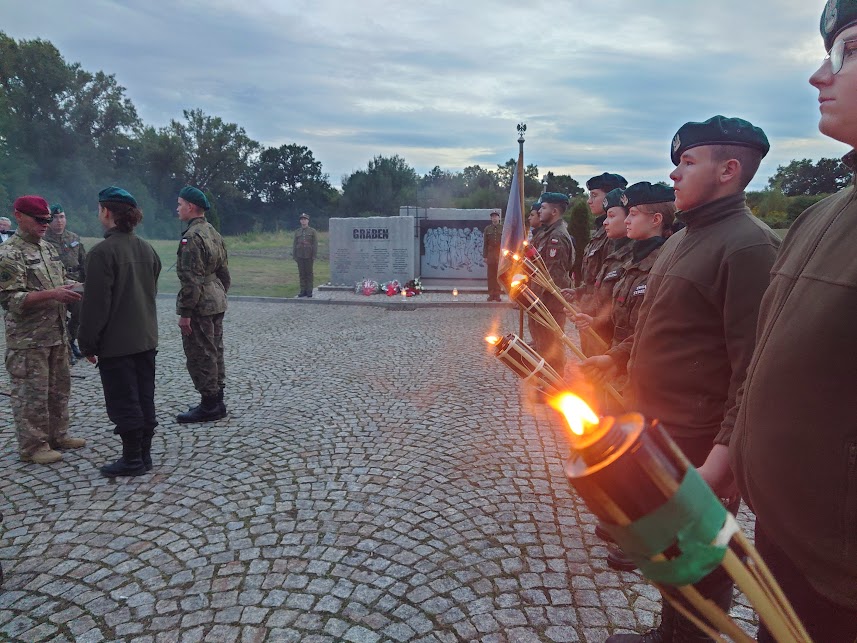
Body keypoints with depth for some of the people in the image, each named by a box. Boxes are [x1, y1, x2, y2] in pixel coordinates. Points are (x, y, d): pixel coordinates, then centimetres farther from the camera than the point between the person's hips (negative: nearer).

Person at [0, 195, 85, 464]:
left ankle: (57, 435, 30)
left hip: (57, 334, 8)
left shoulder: (48, 248, 12)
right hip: (29, 340, -8)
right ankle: (33, 446, 13)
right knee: (31, 394, 1)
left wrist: (72, 289, 2)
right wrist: (52, 295, -28)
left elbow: (61, 281, 23)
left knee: (59, 389, 16)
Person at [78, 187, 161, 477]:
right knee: (144, 399, 13)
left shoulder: (102, 252, -16)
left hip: (115, 344, -7)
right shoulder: (146, 249, 7)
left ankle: (133, 459, 11)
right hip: (146, 339, 7)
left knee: (123, 403, 3)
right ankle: (144, 454, 22)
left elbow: (95, 304, -16)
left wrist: (88, 344, -7)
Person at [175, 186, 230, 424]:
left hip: (199, 307, -10)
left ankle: (209, 406, 7)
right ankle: (216, 401, 24)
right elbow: (224, 272, 16)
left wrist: (185, 313, -18)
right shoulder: (213, 233, 12)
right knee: (215, 351, 15)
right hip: (217, 303, 10)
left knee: (200, 355, -1)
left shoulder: (192, 237, -17)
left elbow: (191, 280, -21)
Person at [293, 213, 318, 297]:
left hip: (309, 256, -3)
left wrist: (314, 255, -9)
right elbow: (295, 244, 10)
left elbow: (315, 244, -3)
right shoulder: (297, 231, 10)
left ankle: (309, 291, 6)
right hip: (300, 256, 3)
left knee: (309, 273, 2)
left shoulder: (312, 231, 1)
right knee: (301, 274, 4)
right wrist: (294, 255, 4)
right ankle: (303, 290, 9)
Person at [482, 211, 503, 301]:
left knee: (499, 275, 1)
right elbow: (485, 243, 5)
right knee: (491, 275, 2)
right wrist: (485, 256, -1)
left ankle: (497, 295, 6)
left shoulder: (503, 228, 3)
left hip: (500, 254, -1)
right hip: (490, 254, 1)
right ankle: (491, 294, 7)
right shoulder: (487, 229, 6)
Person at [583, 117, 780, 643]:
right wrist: (617, 357, 15)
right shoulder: (685, 238, 13)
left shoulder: (748, 245, -18)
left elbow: (754, 366, -23)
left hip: (698, 442, -10)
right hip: (654, 426, 10)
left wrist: (728, 454, -24)